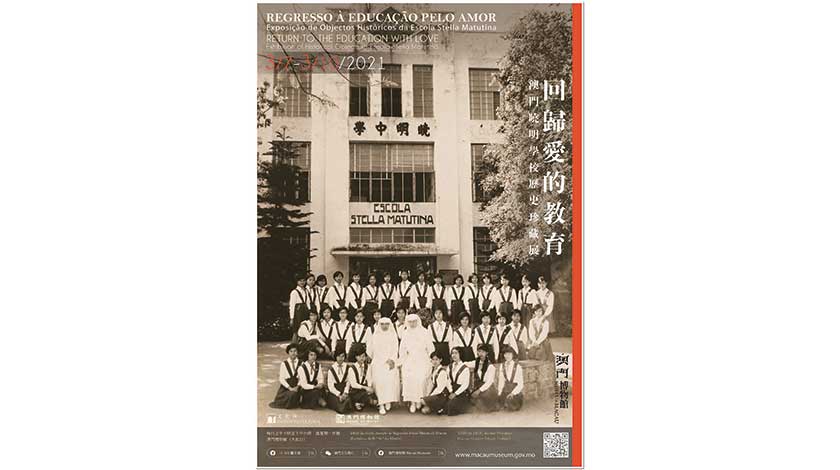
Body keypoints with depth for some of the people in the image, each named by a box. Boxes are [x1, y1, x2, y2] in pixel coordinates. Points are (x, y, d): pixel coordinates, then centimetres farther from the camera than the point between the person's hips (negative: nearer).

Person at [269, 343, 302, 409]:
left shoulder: (300, 364, 2)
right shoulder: (284, 364, 0)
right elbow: (281, 378, -2)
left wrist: (297, 386, -14)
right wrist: (290, 388, -11)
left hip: (296, 387, 0)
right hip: (286, 387, 0)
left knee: (294, 394, -27)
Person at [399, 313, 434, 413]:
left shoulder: (424, 332, 2)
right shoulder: (405, 333, 10)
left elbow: (430, 347, 5)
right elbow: (402, 349, 14)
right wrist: (401, 362, 11)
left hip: (422, 360, -2)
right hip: (409, 360, 2)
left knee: (420, 379, -16)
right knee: (409, 379, -11)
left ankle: (419, 400, -4)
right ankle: (412, 402, -6)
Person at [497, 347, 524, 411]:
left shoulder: (517, 366, -7)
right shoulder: (502, 366, 5)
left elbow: (521, 383, -6)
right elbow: (501, 380, 8)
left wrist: (513, 393, -15)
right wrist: (499, 393, -1)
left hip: (515, 389, -3)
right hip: (506, 389, 3)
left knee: (511, 408, -18)